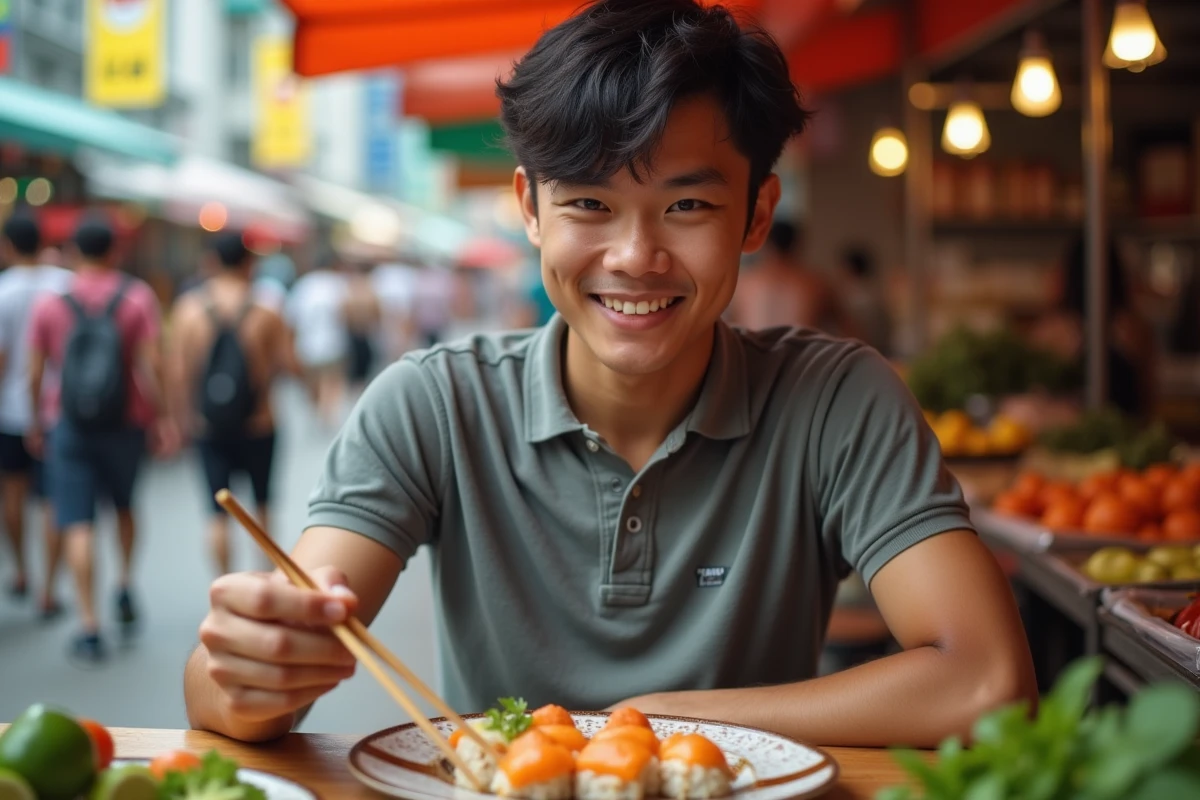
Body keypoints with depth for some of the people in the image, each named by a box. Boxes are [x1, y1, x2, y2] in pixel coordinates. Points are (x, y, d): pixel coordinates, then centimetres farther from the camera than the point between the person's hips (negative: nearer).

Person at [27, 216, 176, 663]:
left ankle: (89, 626, -4)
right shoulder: (137, 297, -4)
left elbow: (35, 374, 0)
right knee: (124, 506, 25)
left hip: (69, 426, -1)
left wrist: (37, 422, 13)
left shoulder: (49, 304, -1)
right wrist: (161, 418, -5)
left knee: (78, 525, -1)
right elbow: (151, 365, -10)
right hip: (126, 424, 1)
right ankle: (125, 588, 17)